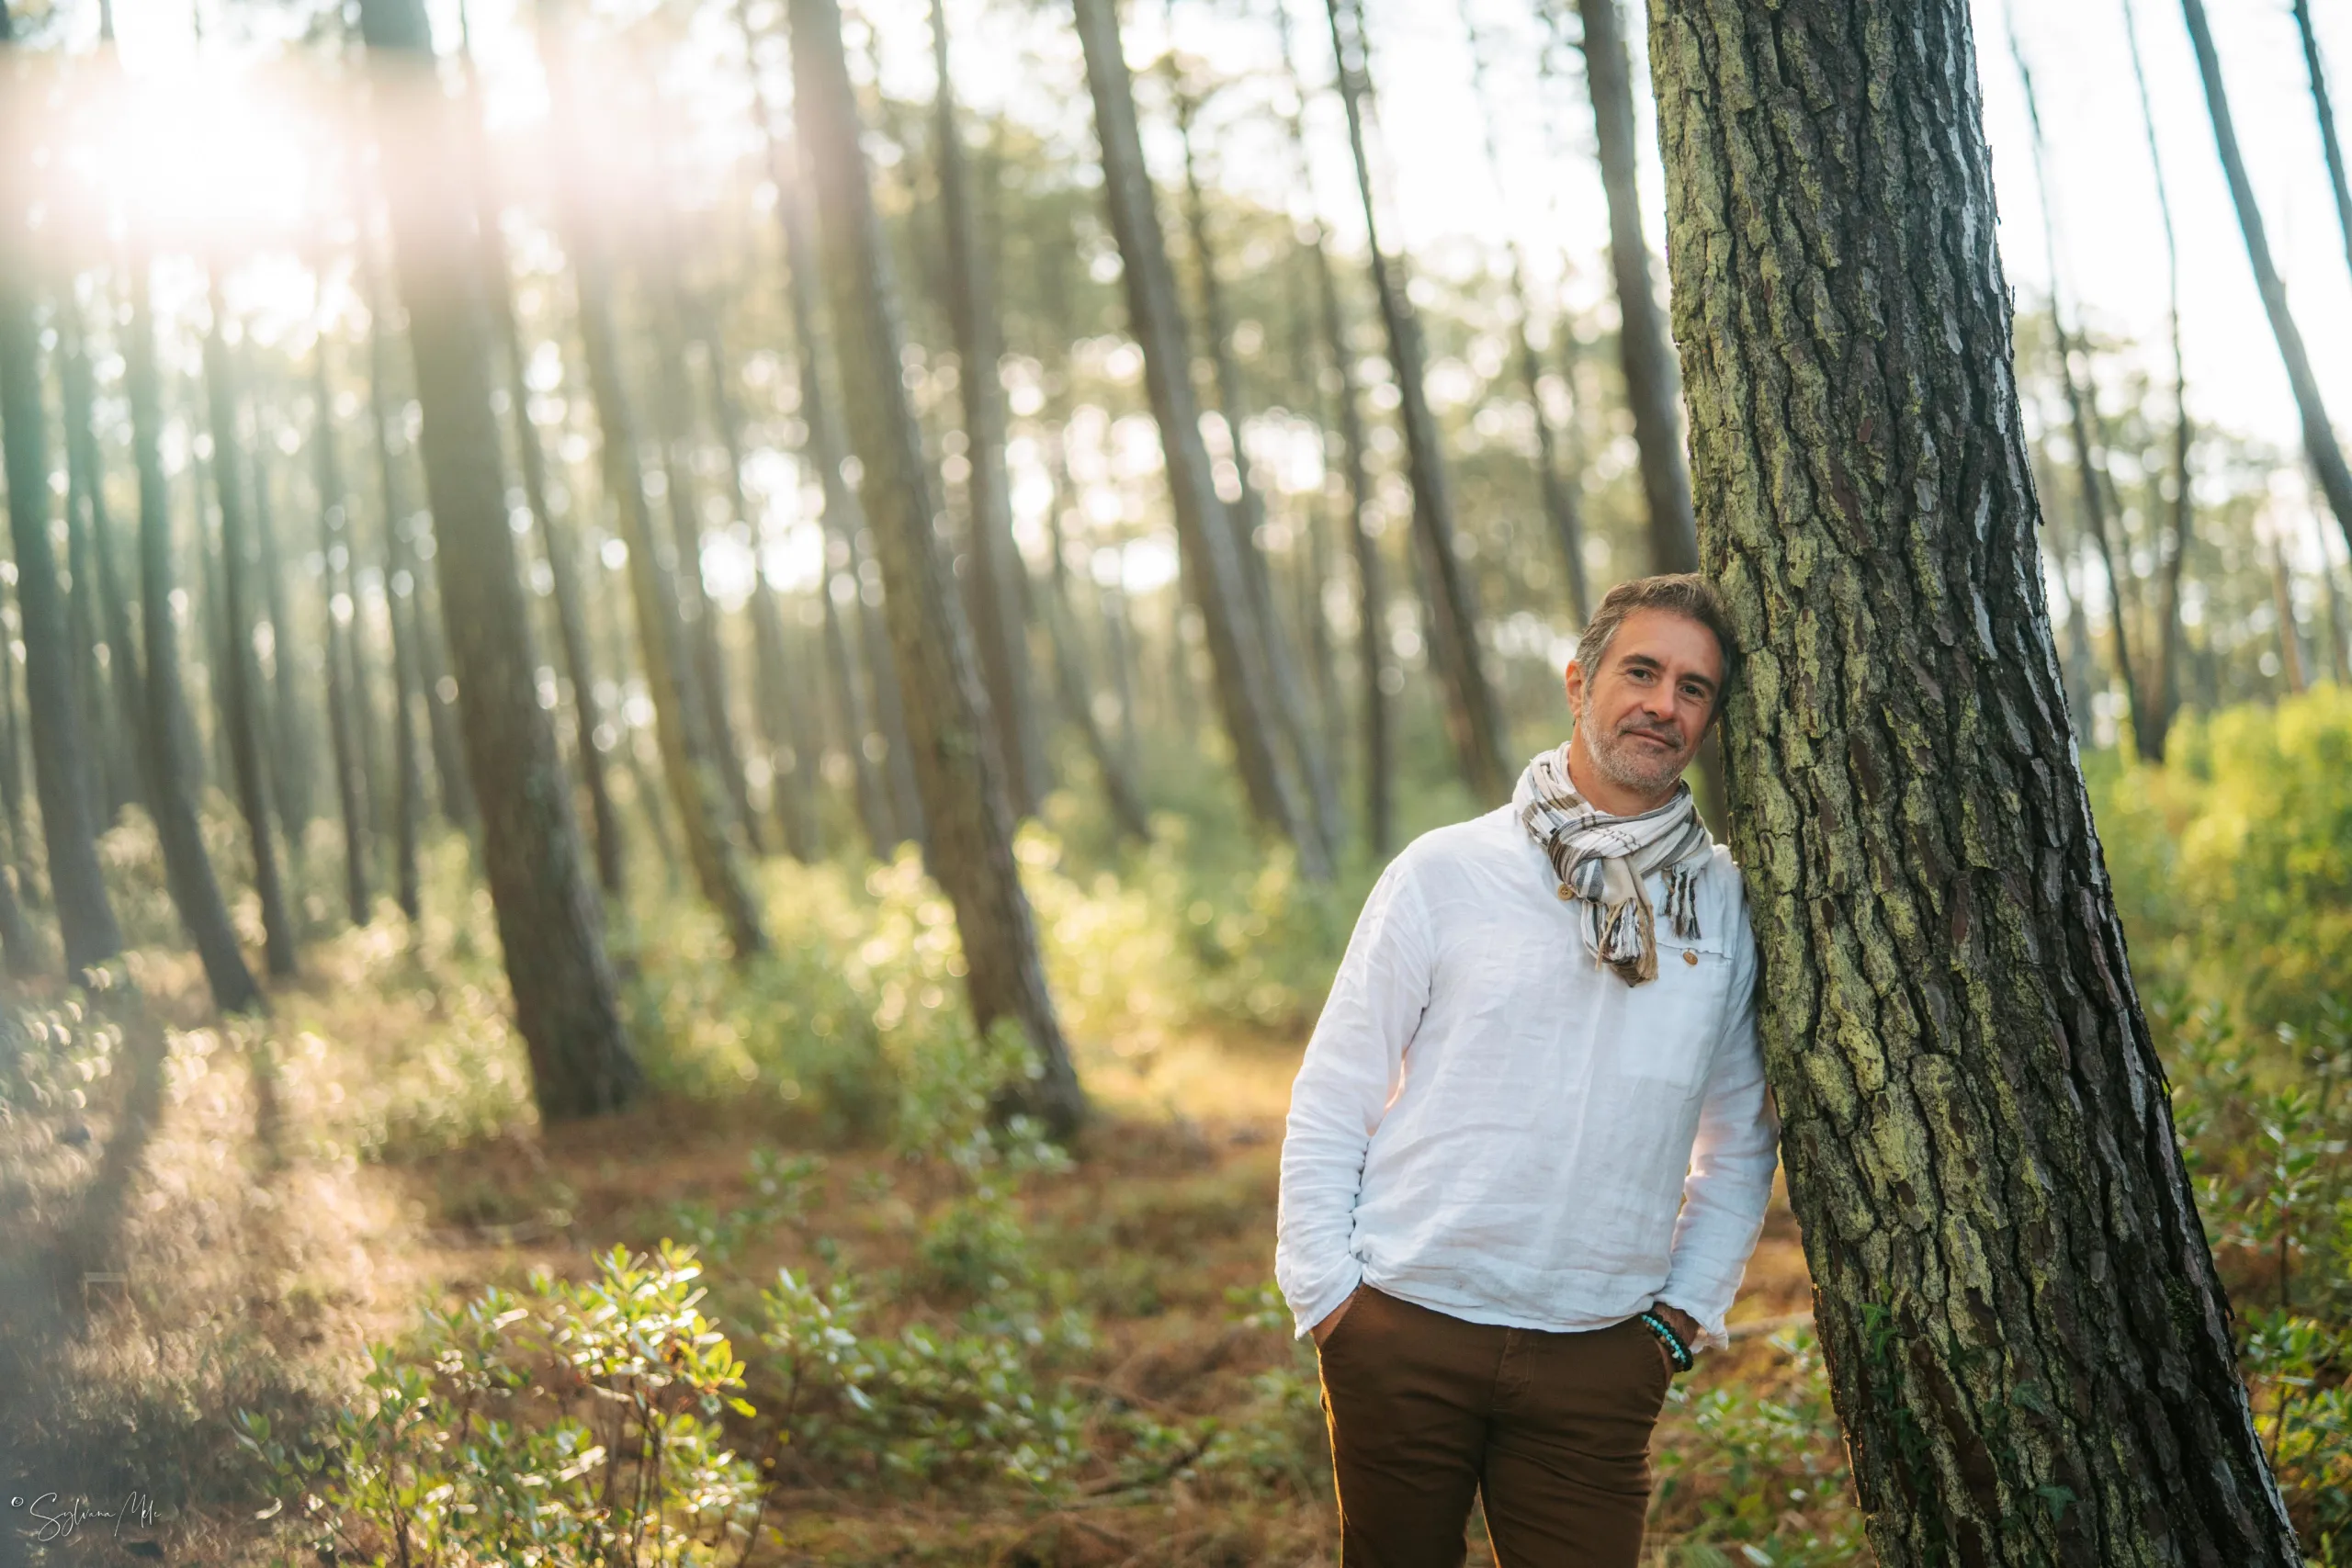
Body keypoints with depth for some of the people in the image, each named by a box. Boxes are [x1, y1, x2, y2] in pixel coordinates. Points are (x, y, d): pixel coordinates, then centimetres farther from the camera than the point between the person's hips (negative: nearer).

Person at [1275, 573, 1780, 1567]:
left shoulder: (1728, 906, 5)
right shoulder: (1446, 873, -2)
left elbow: (1741, 1140, 15)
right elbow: (1329, 1101, 1)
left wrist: (1686, 1311, 8)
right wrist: (1325, 1295, -4)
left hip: (1601, 1362, 2)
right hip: (1405, 1336, -1)